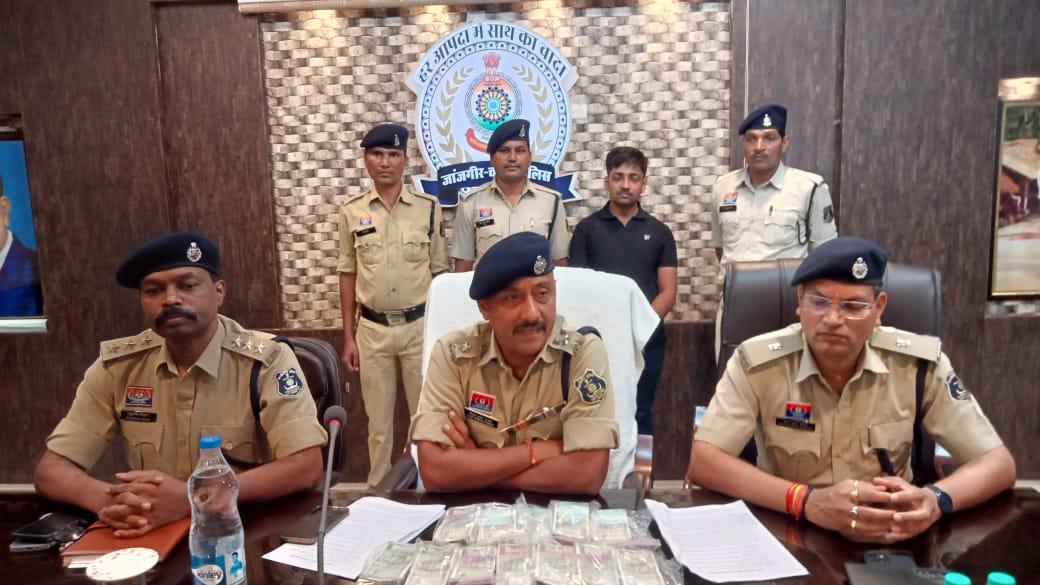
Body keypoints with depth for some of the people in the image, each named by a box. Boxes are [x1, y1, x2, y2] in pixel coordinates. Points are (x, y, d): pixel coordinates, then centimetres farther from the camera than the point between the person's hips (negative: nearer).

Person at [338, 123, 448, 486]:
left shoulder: (429, 208, -2)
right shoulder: (351, 212, 1)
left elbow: (440, 273, 2)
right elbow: (347, 276, 5)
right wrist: (348, 337, 3)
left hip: (421, 325, -1)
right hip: (373, 329, 1)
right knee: (378, 420, 12)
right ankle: (378, 490, 28)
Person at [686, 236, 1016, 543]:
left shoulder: (919, 363, -9)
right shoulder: (757, 362, -15)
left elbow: (998, 463, -5)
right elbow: (702, 462, -20)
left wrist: (935, 500, -27)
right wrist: (806, 501, -32)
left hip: (889, 540, 2)